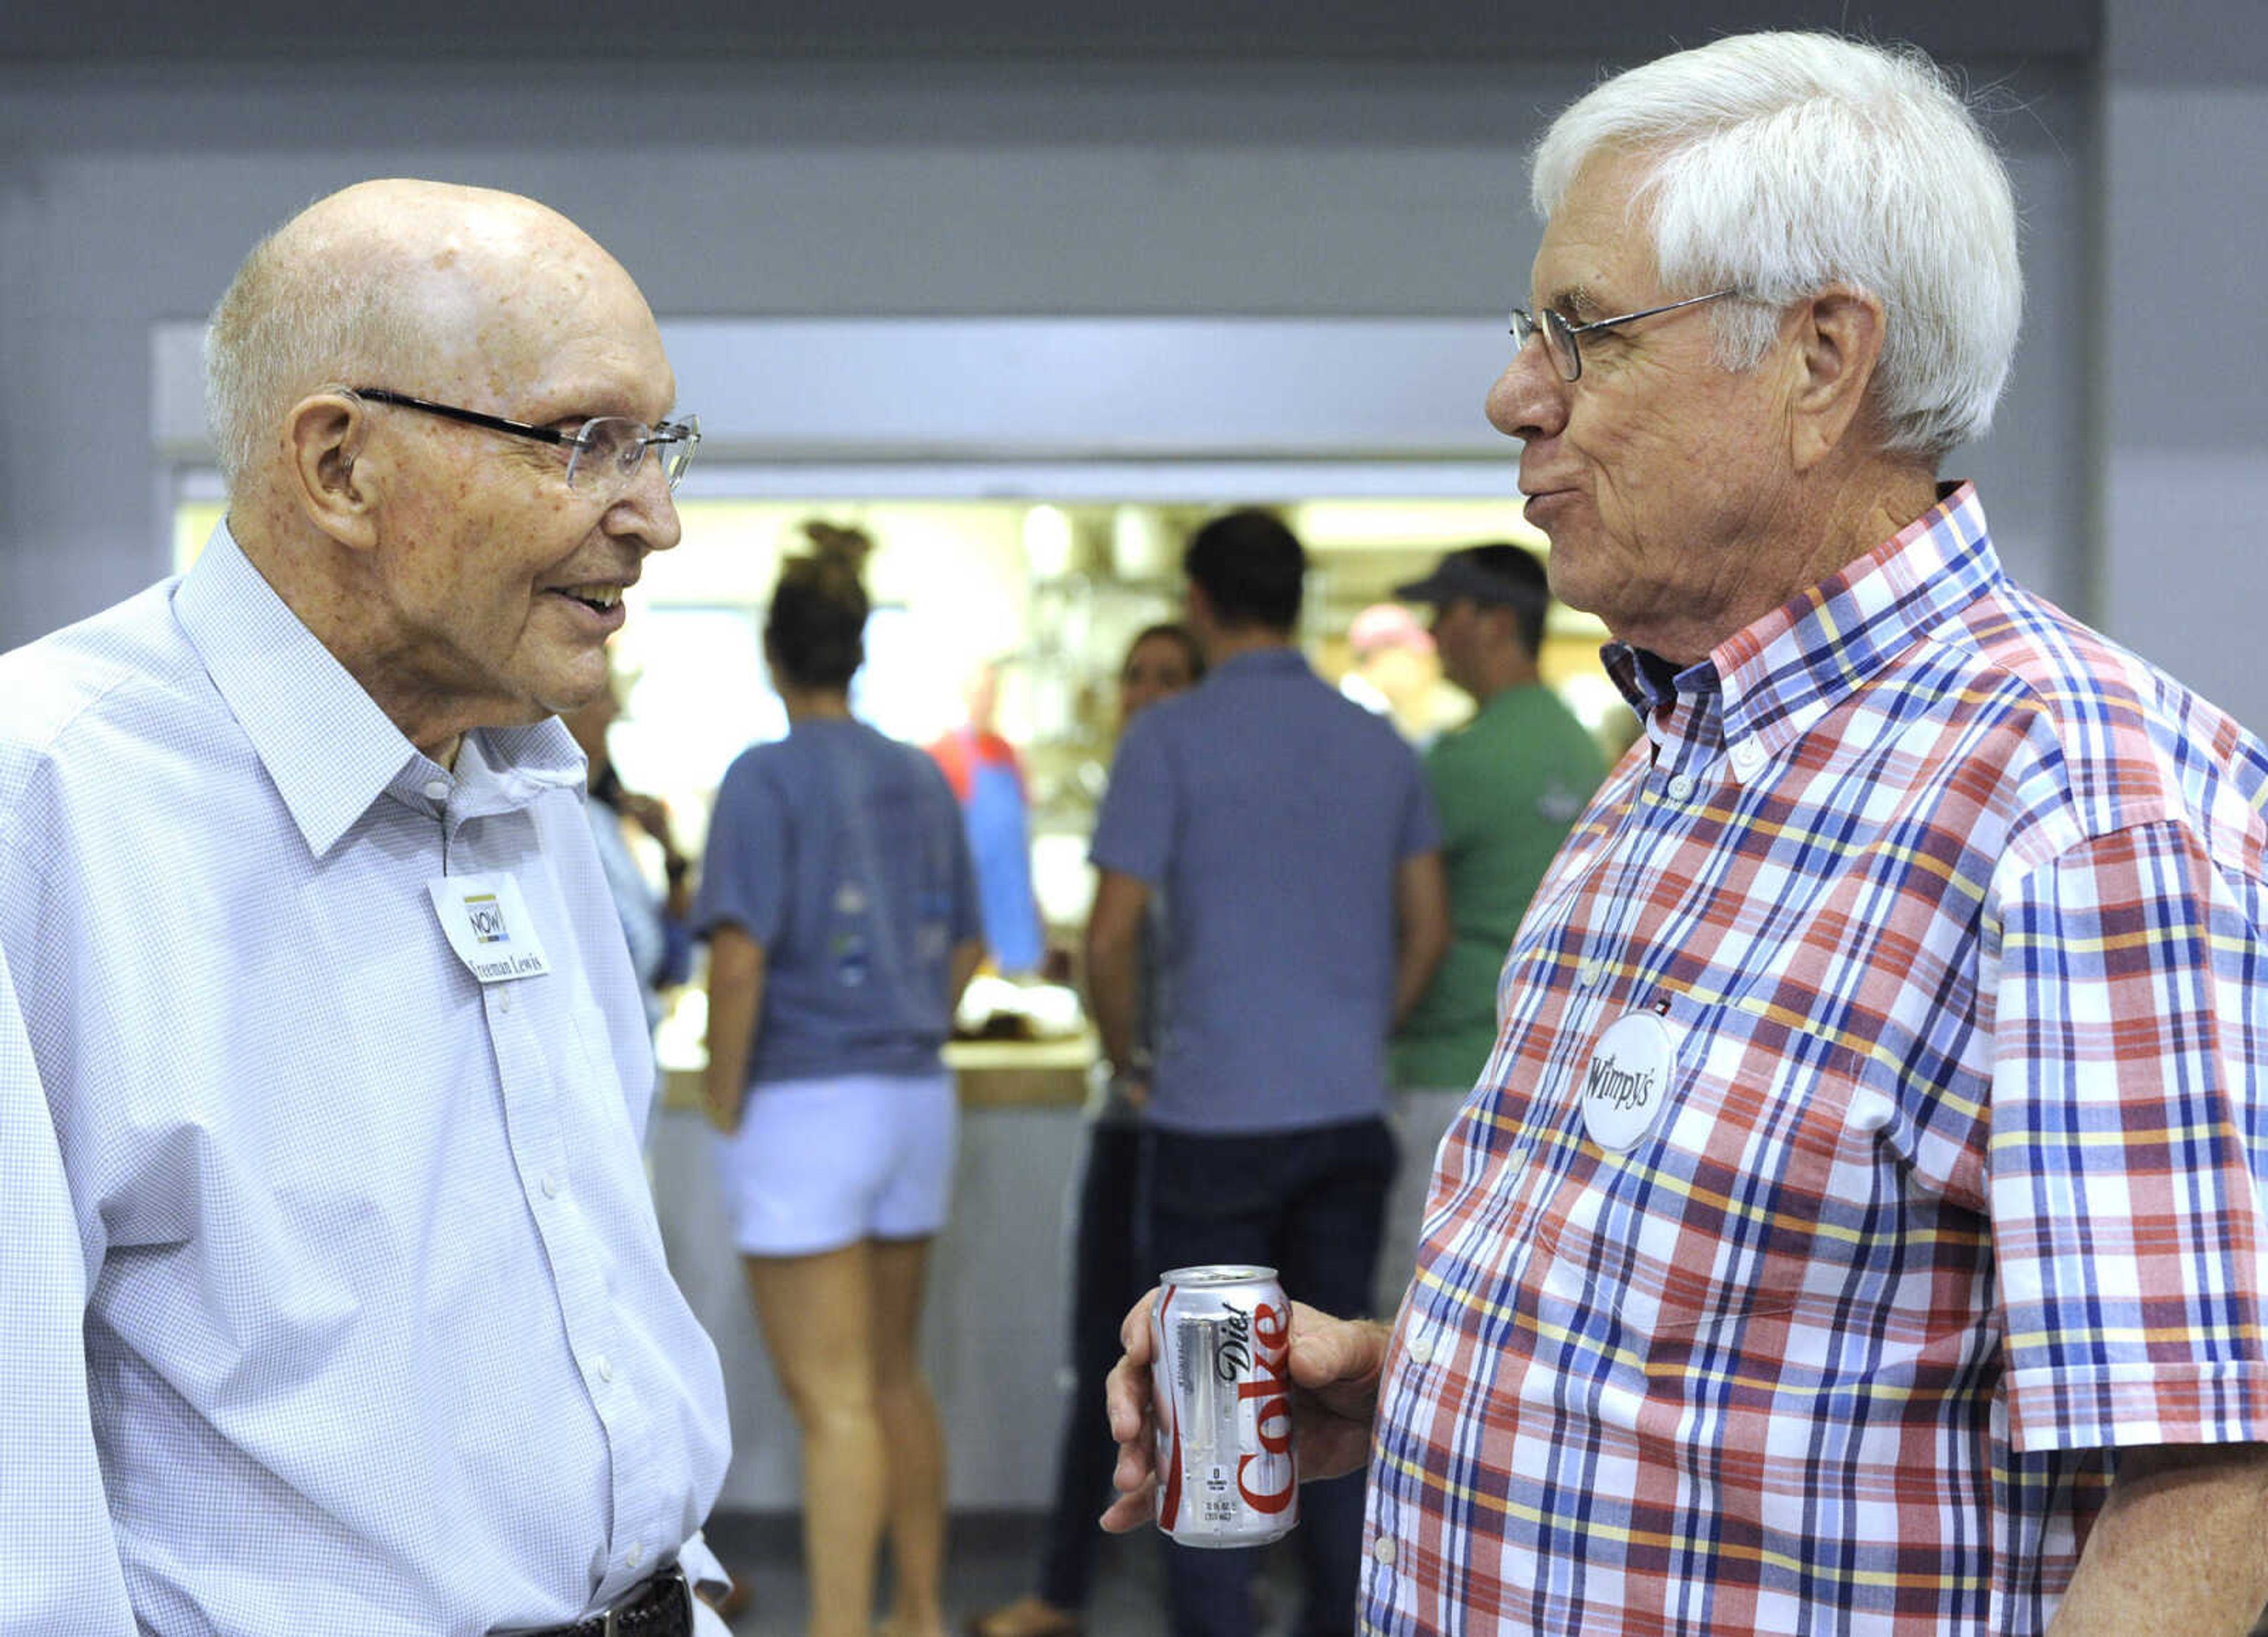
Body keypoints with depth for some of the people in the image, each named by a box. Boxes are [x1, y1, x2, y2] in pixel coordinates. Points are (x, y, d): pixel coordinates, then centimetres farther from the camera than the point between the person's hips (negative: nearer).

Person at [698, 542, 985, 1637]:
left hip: (804, 1105, -7)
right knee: (895, 1378, 18)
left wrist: (724, 1098, -9)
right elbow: (965, 948, 16)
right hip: (918, 1097, 7)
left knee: (832, 1400, -5)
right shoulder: (922, 779, 9)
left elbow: (739, 960, -19)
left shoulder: (767, 777, -11)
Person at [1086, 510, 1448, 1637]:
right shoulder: (1380, 745, 8)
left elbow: (1112, 932, -10)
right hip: (1349, 1114, 5)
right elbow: (1428, 928, 11)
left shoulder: (1169, 739, -8)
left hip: (1216, 1120, -5)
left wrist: (1123, 1057, 6)